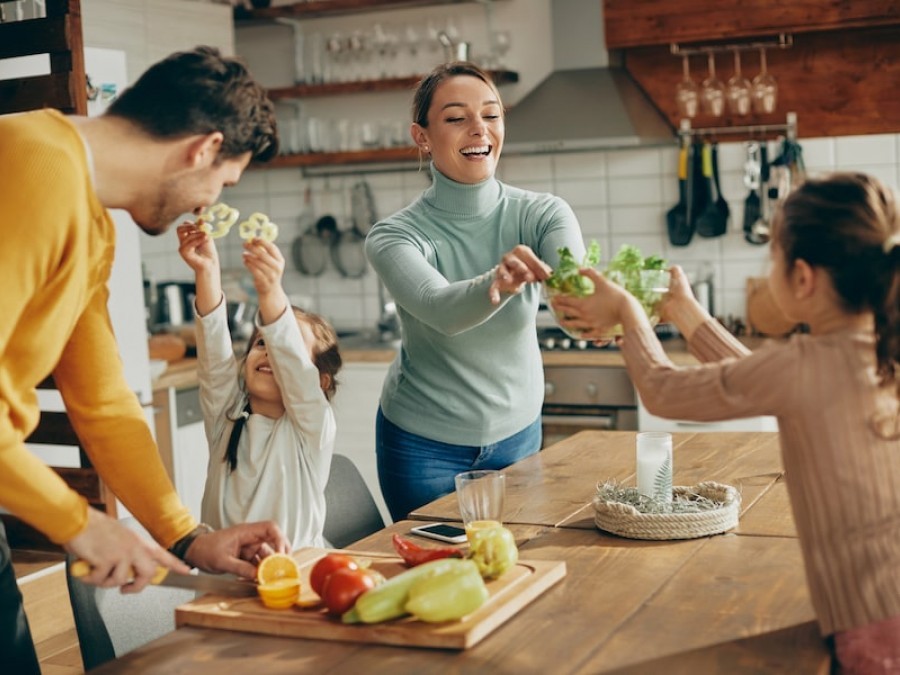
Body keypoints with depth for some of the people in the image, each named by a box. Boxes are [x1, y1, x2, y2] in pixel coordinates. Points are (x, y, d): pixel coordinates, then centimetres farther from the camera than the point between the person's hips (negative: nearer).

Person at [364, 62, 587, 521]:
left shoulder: (542, 215, -13)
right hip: (423, 444, -2)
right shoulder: (393, 236, -18)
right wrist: (495, 284, -58)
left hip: (518, 432, 3)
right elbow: (440, 309, -37)